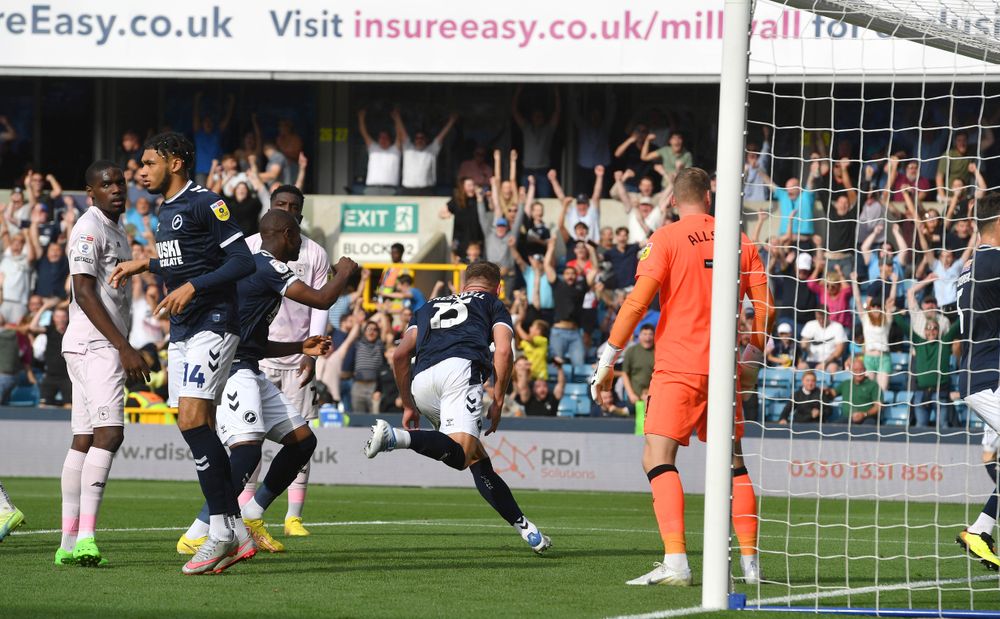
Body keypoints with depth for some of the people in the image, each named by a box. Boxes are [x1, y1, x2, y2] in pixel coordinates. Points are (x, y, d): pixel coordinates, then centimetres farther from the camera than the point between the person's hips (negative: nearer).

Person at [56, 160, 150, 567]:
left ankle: (70, 542, 4)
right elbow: (84, 293, -17)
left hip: (104, 346, 10)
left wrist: (125, 351, 21)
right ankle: (85, 535, -27)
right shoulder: (89, 229, -9)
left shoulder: (116, 230, 21)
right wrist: (125, 348, -20)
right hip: (94, 345, -10)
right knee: (108, 433, -19)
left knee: (84, 440, 6)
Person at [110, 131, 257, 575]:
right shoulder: (166, 211, 18)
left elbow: (242, 261, -16)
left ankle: (222, 533, -18)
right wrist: (145, 266, 29)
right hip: (181, 333, 10)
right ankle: (237, 536, 8)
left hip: (212, 325, -10)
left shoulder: (205, 203, -10)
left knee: (192, 420, -19)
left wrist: (192, 287, -22)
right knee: (197, 429, 5)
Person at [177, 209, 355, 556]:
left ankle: (251, 517, 17)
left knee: (303, 440, 10)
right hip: (231, 371, -11)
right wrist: (344, 272, 5)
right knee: (248, 447, -27)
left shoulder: (256, 266, 21)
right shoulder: (267, 267, -11)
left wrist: (301, 347, 22)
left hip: (250, 372, 11)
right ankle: (196, 536, -30)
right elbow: (322, 300, -14)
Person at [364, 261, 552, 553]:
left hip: (421, 384, 5)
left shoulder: (429, 307, 38)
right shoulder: (494, 304, 27)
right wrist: (498, 401, 13)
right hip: (461, 368, -5)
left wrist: (408, 405, 34)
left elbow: (400, 356, 27)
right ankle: (397, 437, -44)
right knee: (460, 454, -24)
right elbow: (504, 351, 8)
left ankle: (522, 525, 9)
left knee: (478, 460, 13)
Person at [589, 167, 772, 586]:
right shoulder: (739, 241, 9)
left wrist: (606, 363, -6)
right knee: (732, 464, 17)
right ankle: (750, 563, 15)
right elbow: (764, 307, 11)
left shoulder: (666, 239, -3)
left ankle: (675, 562, -24)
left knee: (657, 459, -8)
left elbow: (637, 302, -11)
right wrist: (753, 359, 26)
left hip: (678, 367, -5)